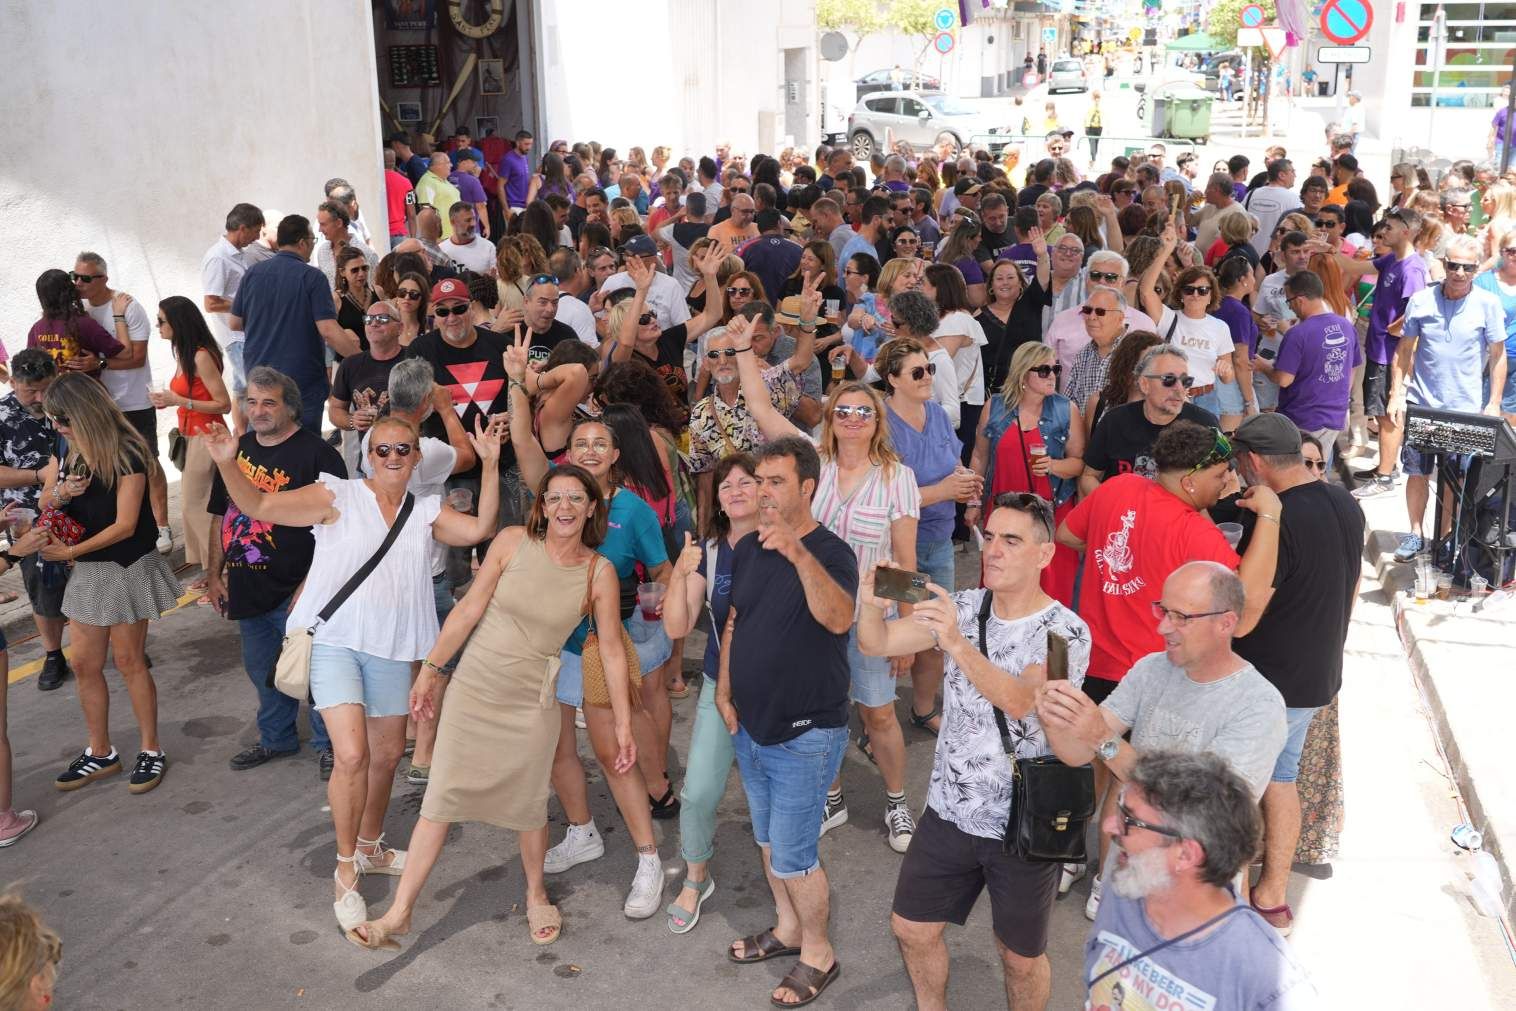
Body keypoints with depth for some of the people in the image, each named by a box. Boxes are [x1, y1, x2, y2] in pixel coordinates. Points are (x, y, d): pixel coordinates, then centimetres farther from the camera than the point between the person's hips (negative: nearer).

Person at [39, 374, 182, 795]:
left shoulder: (126, 454, -18)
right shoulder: (64, 449, 3)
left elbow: (125, 525, -19)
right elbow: (46, 504, 8)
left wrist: (69, 551, -21)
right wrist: (61, 492, -14)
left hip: (127, 567, -6)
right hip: (86, 570, 6)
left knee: (128, 660, 2)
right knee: (85, 663, 9)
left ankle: (151, 751, 16)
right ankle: (100, 753, 23)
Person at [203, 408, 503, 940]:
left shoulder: (427, 512, 8)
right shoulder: (338, 496, -5)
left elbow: (479, 529, -7)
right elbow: (258, 506, -9)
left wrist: (490, 465, -14)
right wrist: (227, 464, -27)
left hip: (391, 649, 5)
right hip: (335, 640, -5)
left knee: (387, 755, 16)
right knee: (352, 755, -17)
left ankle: (369, 846, 40)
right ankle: (346, 873, 0)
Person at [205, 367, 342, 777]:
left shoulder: (316, 452, -11)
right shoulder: (237, 449, 10)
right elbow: (220, 518, 18)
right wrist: (213, 575, 15)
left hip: (298, 590, -7)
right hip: (247, 588, 7)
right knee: (262, 670, 19)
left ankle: (328, 745, 20)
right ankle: (276, 738, 37)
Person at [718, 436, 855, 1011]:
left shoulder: (831, 552, -19)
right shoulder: (748, 548, 1)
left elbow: (838, 619, -40)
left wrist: (799, 553, -53)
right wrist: (725, 691, 6)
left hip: (805, 734, -7)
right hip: (750, 726, 7)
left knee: (792, 855, 0)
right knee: (768, 838, 22)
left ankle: (817, 953, 23)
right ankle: (787, 929, 43)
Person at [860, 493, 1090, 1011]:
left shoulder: (1066, 631, -16)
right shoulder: (963, 607, -2)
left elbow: (1020, 700, -32)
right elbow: (877, 643, -8)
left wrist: (957, 643, -46)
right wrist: (871, 604, -30)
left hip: (1023, 827, -4)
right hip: (949, 812, 4)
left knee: (1021, 957, 12)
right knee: (911, 928, 16)